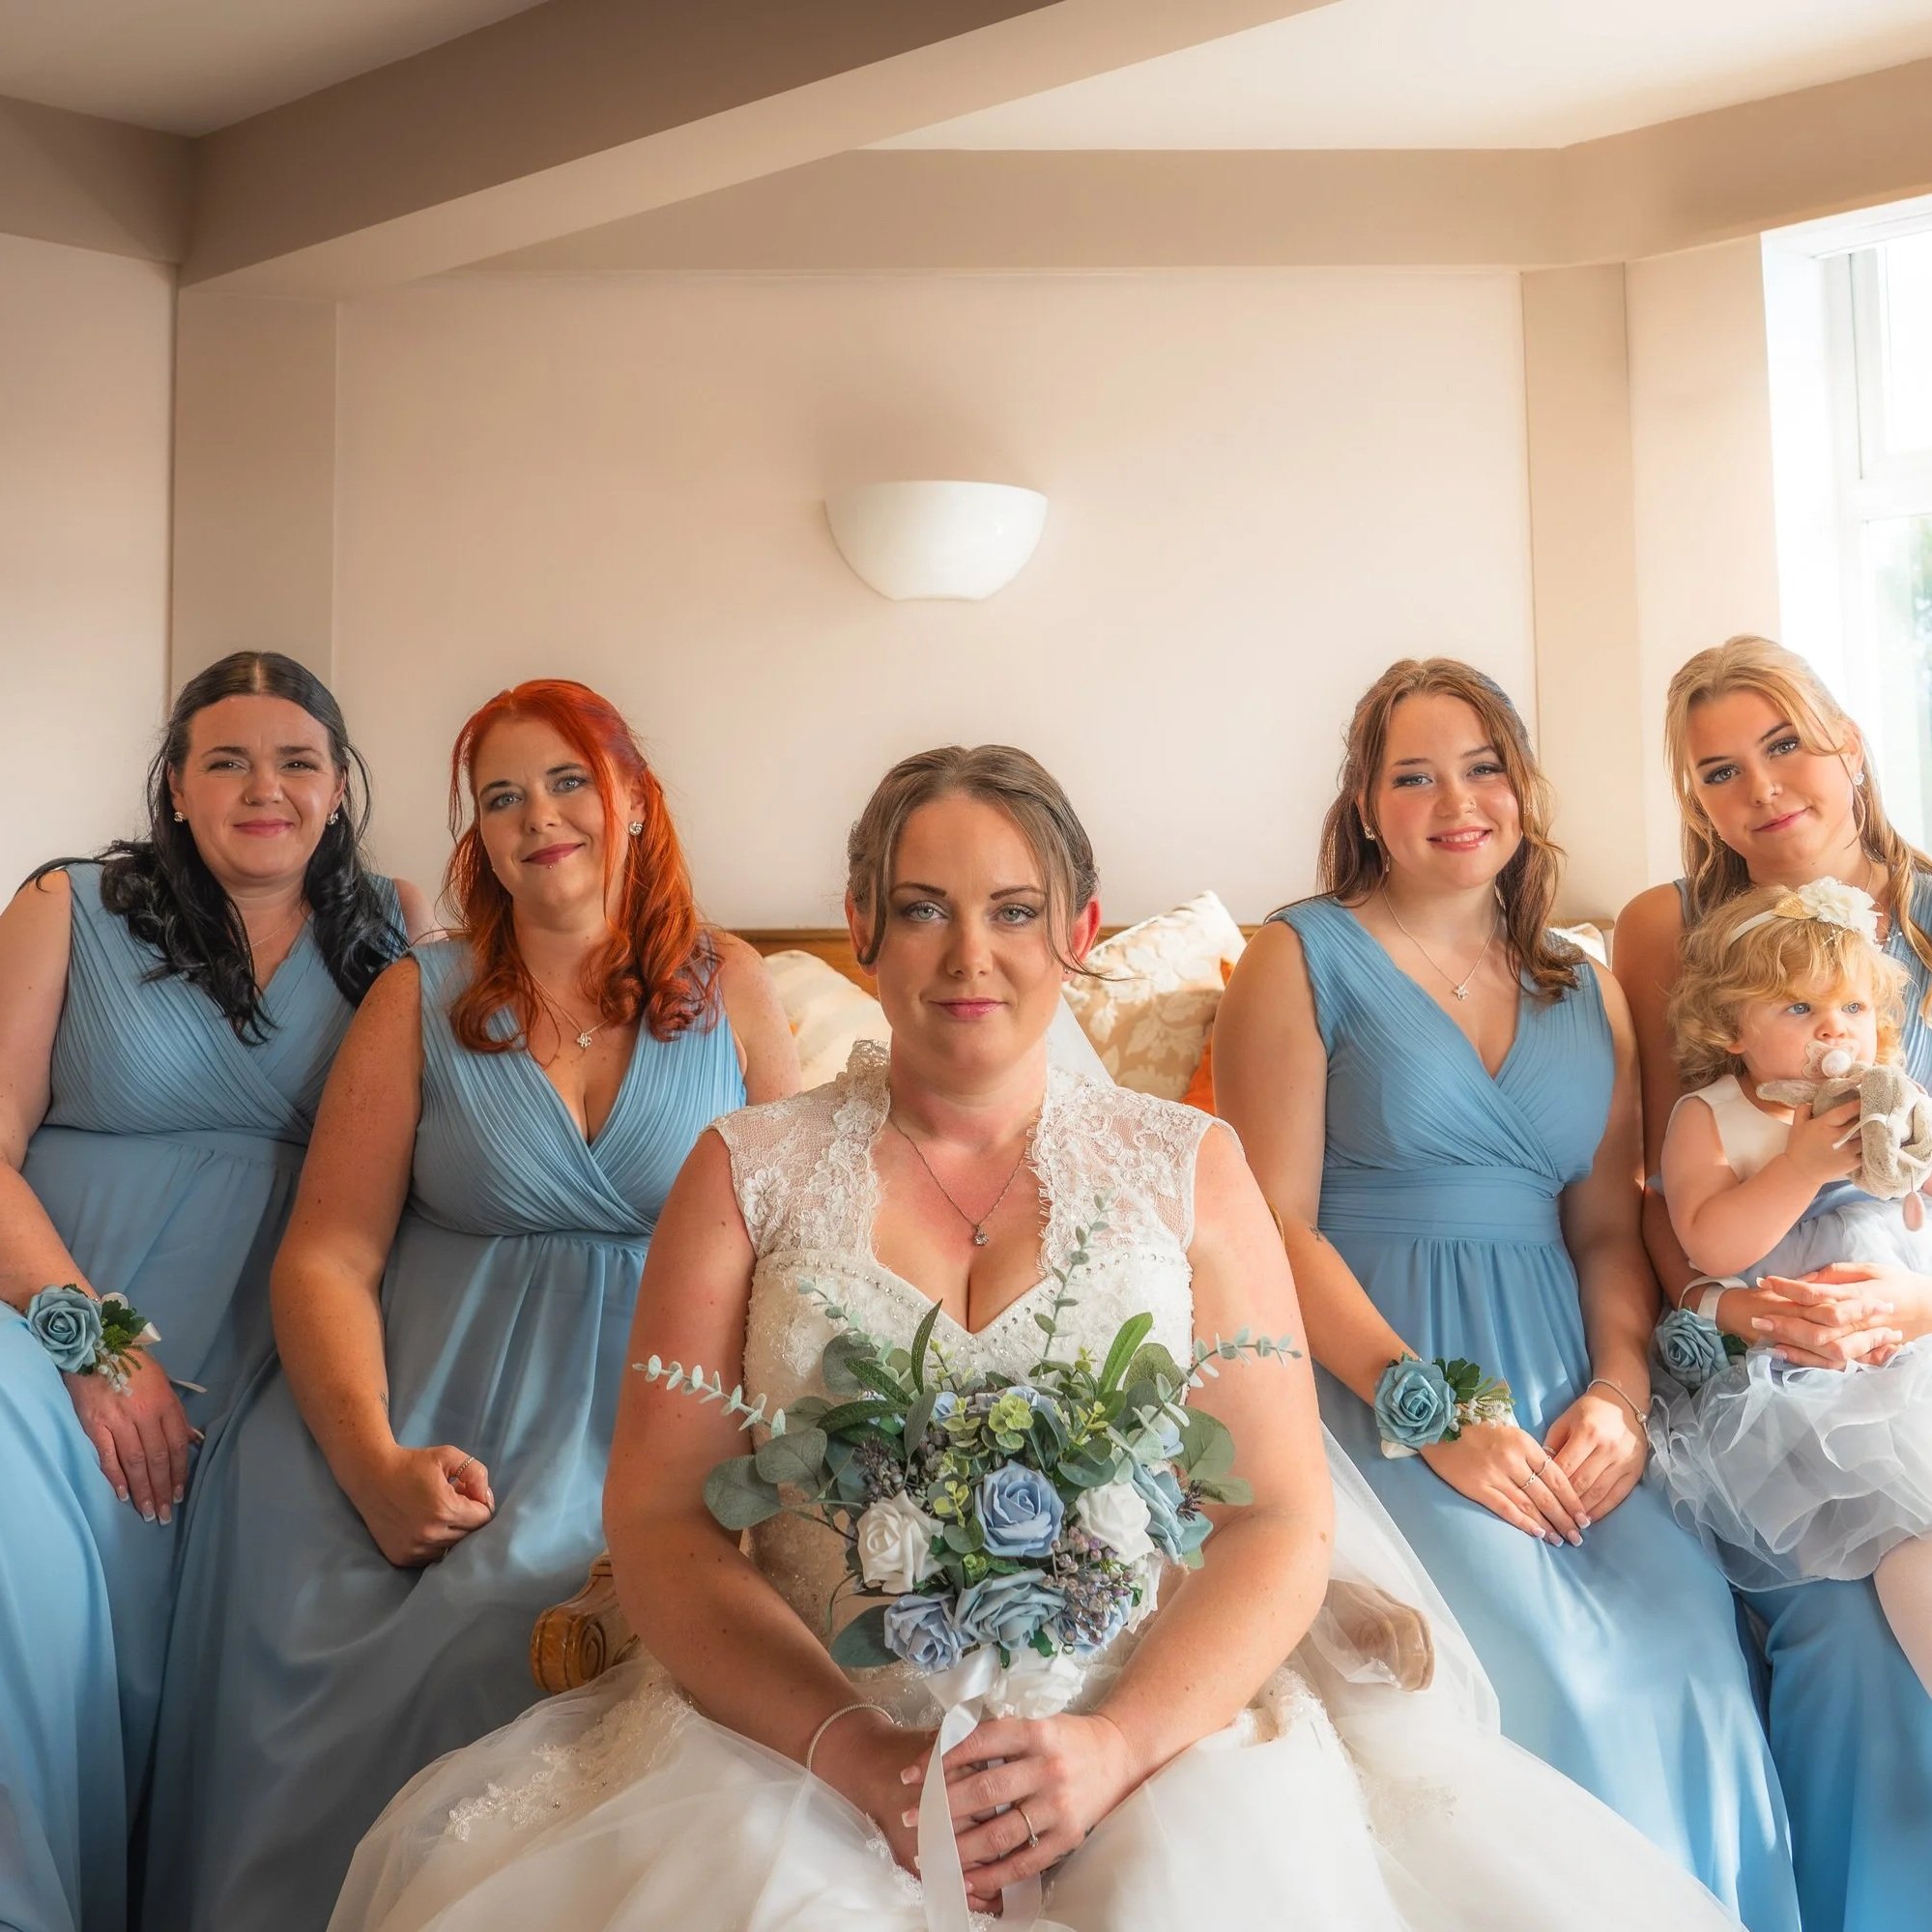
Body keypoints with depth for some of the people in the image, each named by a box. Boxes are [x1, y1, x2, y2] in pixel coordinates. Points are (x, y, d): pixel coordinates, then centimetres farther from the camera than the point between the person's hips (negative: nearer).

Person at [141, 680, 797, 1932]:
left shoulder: (729, 987, 9)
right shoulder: (422, 999, 8)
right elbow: (328, 1254, 1)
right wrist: (375, 1463, -15)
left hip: (655, 1398, -1)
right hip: (435, 1389, 1)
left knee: (512, 1611, -29)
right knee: (292, 1587, -27)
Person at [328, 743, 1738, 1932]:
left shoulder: (1187, 1169, 7)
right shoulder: (750, 1173, 6)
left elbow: (1285, 1521, 1)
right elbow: (659, 1515, 0)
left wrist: (1120, 1742, -16)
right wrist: (855, 1749, -15)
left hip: (1150, 1710, 1)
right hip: (807, 1718, 0)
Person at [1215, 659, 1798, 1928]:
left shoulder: (1587, 991, 17)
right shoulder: (1302, 959, 2)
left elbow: (1611, 1230, 14)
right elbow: (1276, 1227, -6)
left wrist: (1620, 1392, -5)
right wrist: (1431, 1410, -15)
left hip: (1558, 1385, 4)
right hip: (1375, 1380, -4)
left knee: (1686, 1623, -21)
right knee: (1539, 1658, -26)